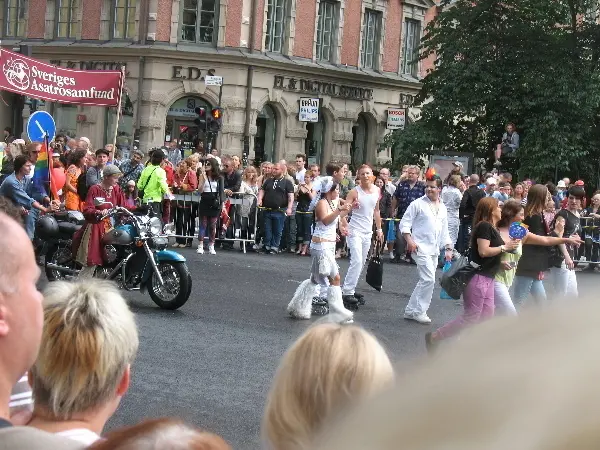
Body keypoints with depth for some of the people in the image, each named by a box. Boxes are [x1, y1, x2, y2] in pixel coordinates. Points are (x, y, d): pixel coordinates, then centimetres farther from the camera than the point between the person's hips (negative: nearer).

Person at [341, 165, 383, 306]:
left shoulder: (377, 191, 7)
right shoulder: (355, 192, -12)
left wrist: (379, 229, 19)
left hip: (368, 232, 7)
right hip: (354, 231, -7)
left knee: (361, 263, 10)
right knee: (357, 261, -17)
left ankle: (349, 288, 20)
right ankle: (347, 292, -14)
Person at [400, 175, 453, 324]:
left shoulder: (442, 208, 14)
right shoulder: (418, 204, -5)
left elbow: (444, 231, 20)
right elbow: (405, 223, -6)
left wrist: (448, 248, 13)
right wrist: (409, 240, -19)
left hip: (434, 250, 7)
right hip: (420, 248, -7)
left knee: (424, 281, 9)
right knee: (429, 279, -14)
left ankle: (411, 311, 18)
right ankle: (419, 311, -3)